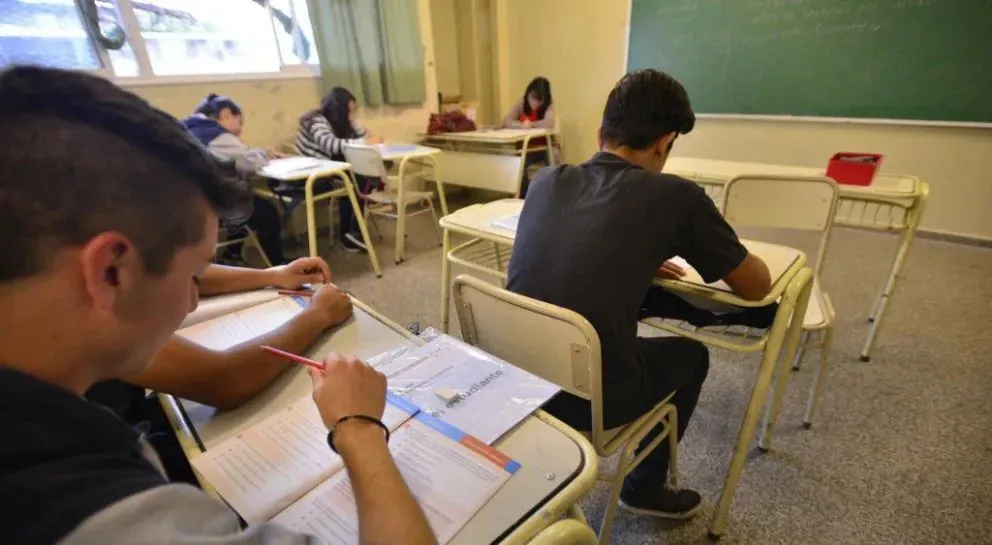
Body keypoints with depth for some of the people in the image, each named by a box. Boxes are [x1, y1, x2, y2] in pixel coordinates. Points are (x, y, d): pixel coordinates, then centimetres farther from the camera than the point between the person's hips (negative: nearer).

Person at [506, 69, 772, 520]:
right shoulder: (676, 197, -11)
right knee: (691, 353, 23)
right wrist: (726, 256, 23)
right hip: (588, 401, -5)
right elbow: (756, 287, 2)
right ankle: (644, 487, 39)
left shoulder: (545, 181, 3)